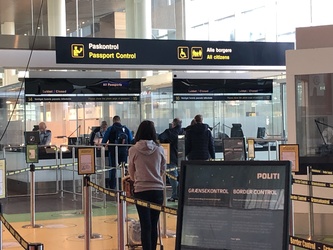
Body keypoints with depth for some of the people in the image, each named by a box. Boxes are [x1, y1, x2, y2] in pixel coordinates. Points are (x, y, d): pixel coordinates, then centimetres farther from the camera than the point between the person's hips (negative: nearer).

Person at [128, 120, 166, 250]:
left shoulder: (133, 150, -6)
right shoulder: (159, 149, -2)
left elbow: (131, 172, 7)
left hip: (141, 190, -2)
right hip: (157, 189, 2)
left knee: (145, 225, -1)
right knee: (154, 225, 12)